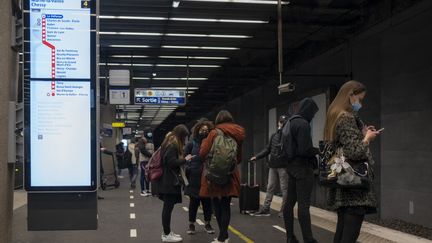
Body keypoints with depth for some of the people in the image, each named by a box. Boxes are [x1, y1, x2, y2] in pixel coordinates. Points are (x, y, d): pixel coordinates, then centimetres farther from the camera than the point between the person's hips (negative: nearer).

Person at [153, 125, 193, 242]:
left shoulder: (170, 142, 16)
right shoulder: (173, 145, -15)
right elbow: (172, 162, -21)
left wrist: (183, 158, 11)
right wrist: (185, 159, -10)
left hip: (168, 180, 10)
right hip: (170, 181, -10)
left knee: (168, 207, 13)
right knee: (168, 207, -4)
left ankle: (167, 232, 20)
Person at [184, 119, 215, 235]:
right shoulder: (192, 144, -1)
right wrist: (188, 170, -11)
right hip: (194, 178, -2)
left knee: (207, 201, 8)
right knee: (194, 201, 7)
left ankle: (207, 223, 22)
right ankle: (191, 224, 18)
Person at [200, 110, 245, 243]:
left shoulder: (214, 133, -9)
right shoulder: (238, 134, 3)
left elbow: (203, 153, -9)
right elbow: (239, 157, 11)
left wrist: (204, 142, 9)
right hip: (230, 175, 4)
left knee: (217, 205, 5)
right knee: (226, 205, 9)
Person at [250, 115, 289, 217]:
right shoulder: (274, 135, 14)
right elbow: (268, 149, 16)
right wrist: (257, 157, 12)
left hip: (283, 166, -6)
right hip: (273, 166, 6)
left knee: (284, 188, 1)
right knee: (270, 187, 8)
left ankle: (284, 210, 8)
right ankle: (265, 209, 13)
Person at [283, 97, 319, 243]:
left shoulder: (291, 122, 10)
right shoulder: (303, 124, -17)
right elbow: (304, 150, -22)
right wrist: (318, 150, -4)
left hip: (291, 166, 9)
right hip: (303, 167, -9)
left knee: (290, 202, 10)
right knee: (303, 205, -8)